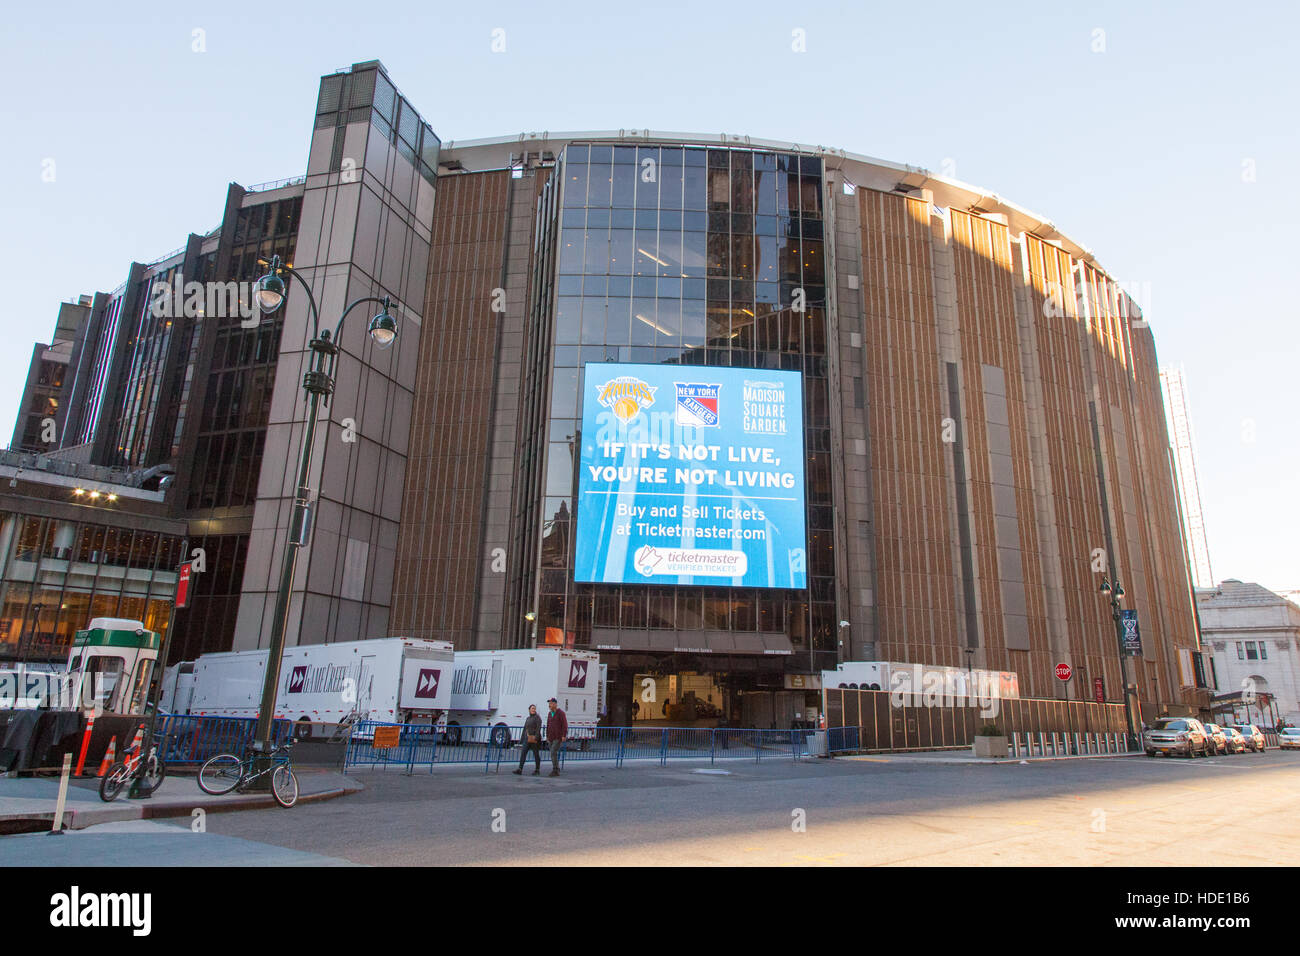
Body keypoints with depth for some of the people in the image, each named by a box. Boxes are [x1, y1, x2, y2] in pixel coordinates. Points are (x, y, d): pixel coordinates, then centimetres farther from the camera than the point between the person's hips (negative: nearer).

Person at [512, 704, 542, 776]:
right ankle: (520, 769, -6)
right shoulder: (528, 718, 15)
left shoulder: (537, 718, -6)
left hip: (534, 739, -6)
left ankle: (537, 770, 12)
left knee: (536, 754, 2)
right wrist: (523, 739, 15)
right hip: (527, 739, 6)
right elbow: (525, 729, 18)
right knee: (523, 753, -4)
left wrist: (536, 738, -22)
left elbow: (538, 729, -14)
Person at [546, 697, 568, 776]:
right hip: (551, 738, 7)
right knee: (554, 754, 8)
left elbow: (565, 725, -13)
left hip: (558, 737, -7)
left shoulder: (561, 713, -9)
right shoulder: (550, 714, 13)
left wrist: (564, 736, -19)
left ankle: (555, 770, -12)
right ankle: (557, 770, 16)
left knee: (554, 752, -16)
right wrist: (547, 736, 15)